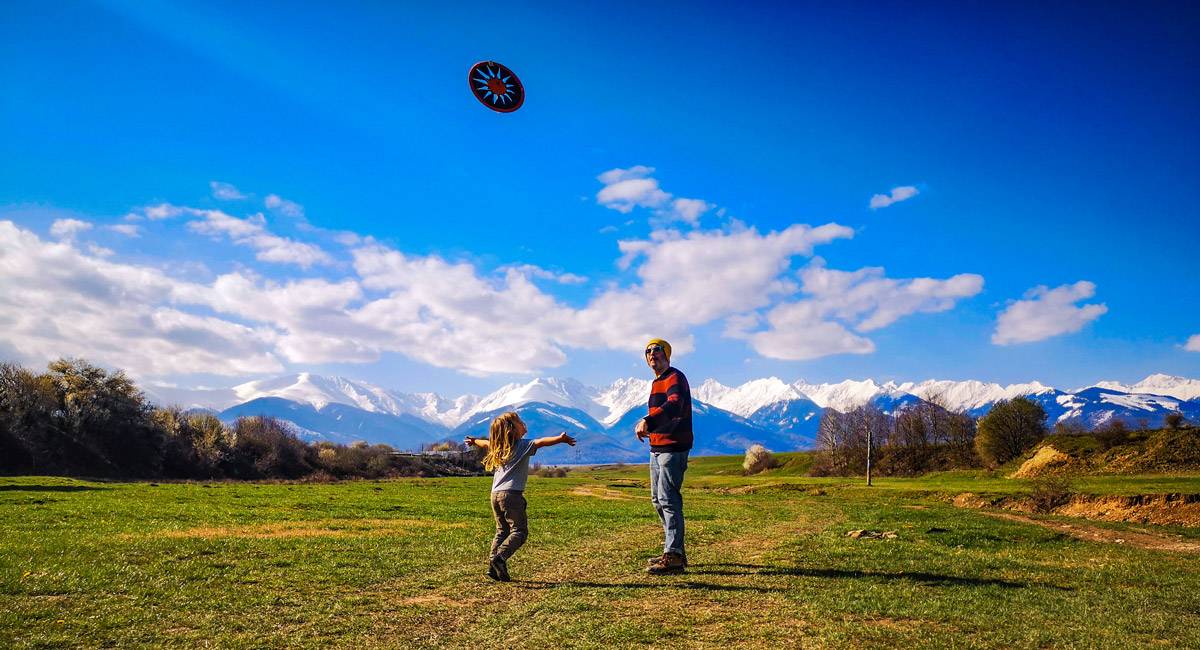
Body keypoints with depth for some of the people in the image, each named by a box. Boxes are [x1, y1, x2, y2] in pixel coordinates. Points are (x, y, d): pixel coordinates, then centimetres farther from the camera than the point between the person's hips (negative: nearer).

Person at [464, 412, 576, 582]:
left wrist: (474, 441, 56)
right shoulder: (523, 446, -4)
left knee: (502, 531, 15)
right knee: (519, 531, -3)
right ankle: (500, 558, -19)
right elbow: (540, 442, -20)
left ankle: (493, 567, 8)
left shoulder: (498, 447, 17)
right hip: (511, 494, -7)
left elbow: (486, 443, 36)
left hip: (495, 494, 8)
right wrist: (560, 439, -31)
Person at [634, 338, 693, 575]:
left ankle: (674, 557, -9)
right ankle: (675, 550, 25)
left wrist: (648, 421, -47)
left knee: (668, 500, -12)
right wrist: (648, 424, 8)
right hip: (656, 448, 10)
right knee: (658, 500, 15)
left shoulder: (675, 378, -12)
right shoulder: (656, 382, 19)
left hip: (673, 448, -10)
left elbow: (674, 406, -33)